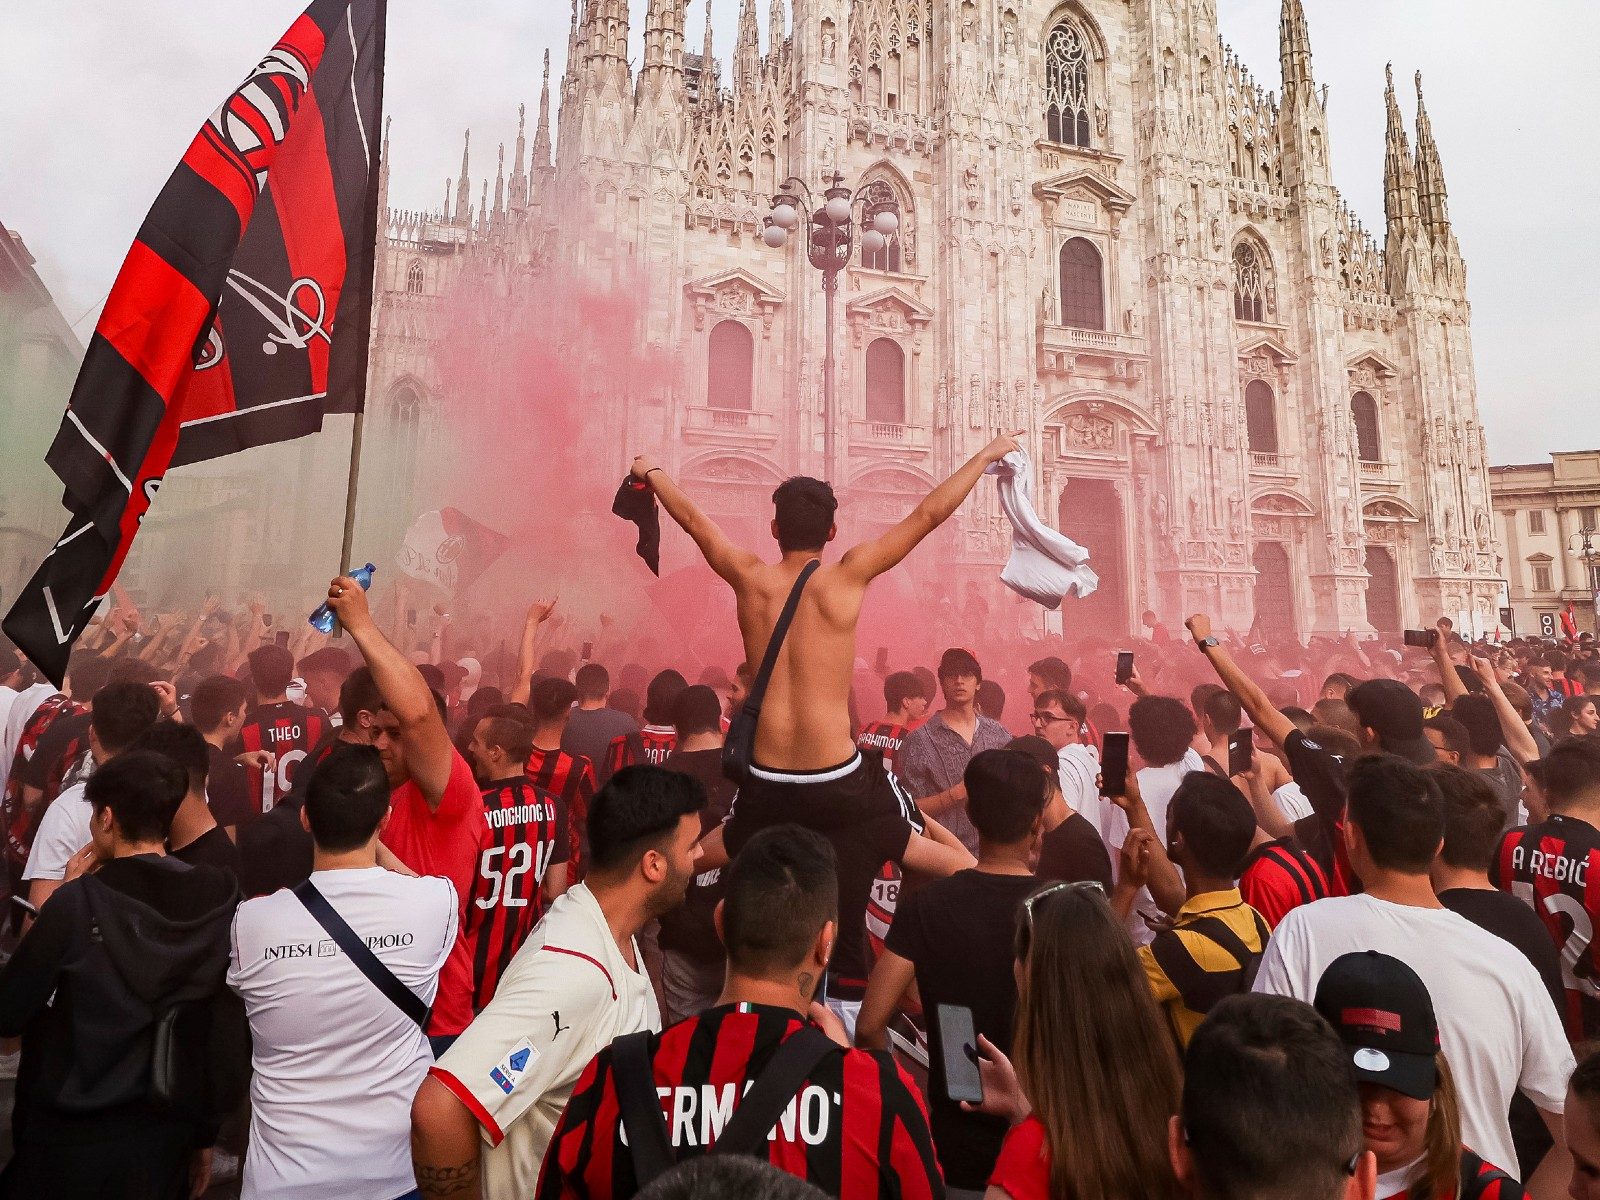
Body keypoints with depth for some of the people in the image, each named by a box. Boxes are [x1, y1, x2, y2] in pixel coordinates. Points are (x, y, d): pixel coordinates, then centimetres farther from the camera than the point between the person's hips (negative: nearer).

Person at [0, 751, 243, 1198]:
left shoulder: (79, 903, -19)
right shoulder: (219, 904, -9)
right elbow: (226, 1034, -3)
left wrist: (70, 897, -3)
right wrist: (205, 1135, 11)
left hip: (70, 1143, -3)